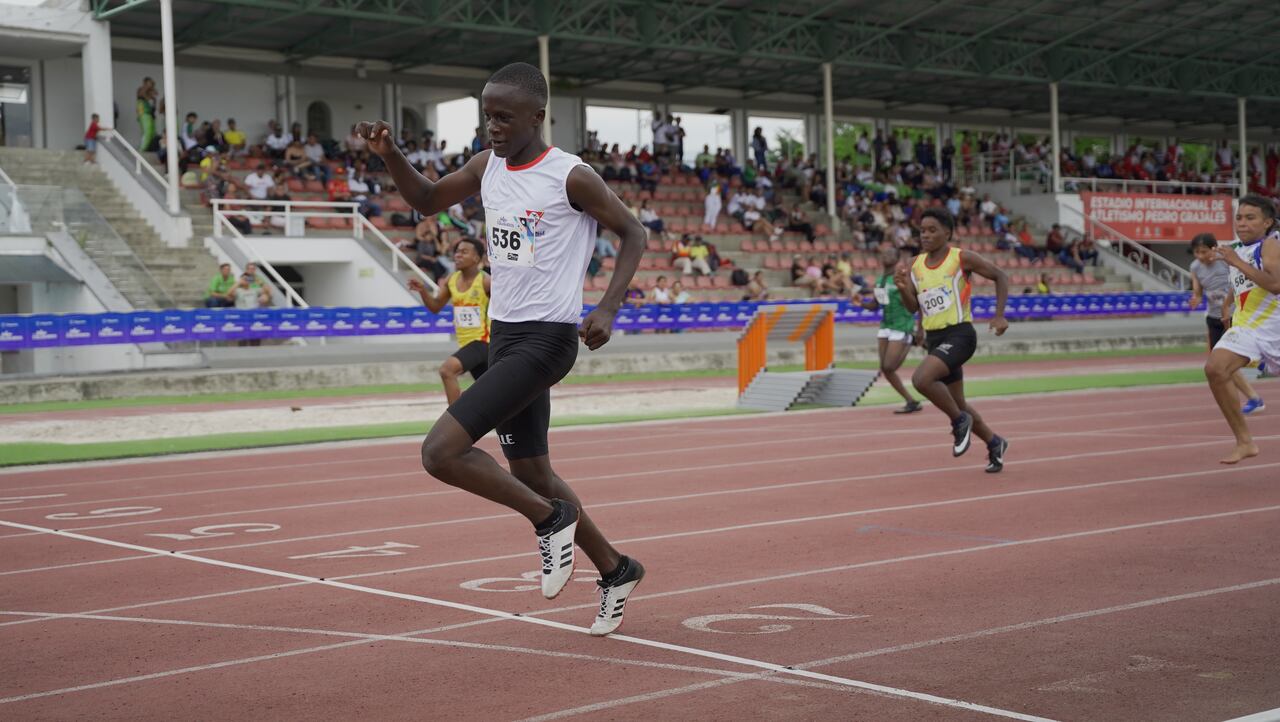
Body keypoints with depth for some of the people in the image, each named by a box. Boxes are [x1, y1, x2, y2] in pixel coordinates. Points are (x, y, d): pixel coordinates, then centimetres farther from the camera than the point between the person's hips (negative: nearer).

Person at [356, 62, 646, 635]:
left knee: (440, 451, -19)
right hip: (504, 335, 8)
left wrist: (607, 308, -15)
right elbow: (427, 201, 21)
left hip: (546, 338, -8)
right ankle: (615, 570, 34)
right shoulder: (488, 167, 8)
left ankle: (550, 519, 1)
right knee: (530, 474, 17)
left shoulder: (570, 177, -12)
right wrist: (389, 155, 3)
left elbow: (632, 233, -3)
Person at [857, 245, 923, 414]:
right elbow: (875, 305, 19)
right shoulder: (880, 280, 11)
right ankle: (912, 402, 13)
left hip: (902, 328, -8)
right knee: (885, 369, 4)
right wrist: (862, 302, -2)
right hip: (885, 326, 8)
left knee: (889, 367, -15)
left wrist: (920, 330, -15)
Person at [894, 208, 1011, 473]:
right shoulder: (916, 265, 7)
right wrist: (903, 288, -11)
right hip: (934, 338, 7)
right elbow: (913, 307, 9)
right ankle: (994, 443, 37)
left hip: (959, 334, -7)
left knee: (921, 379, -29)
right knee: (958, 404, 14)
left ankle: (959, 421, -6)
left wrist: (999, 316, -6)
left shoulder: (962, 259, -8)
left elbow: (1000, 277, 2)